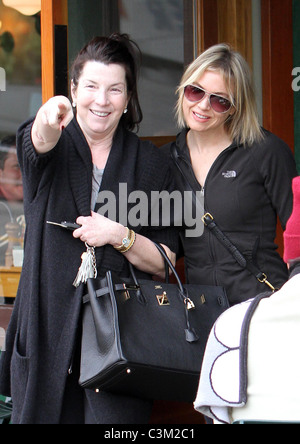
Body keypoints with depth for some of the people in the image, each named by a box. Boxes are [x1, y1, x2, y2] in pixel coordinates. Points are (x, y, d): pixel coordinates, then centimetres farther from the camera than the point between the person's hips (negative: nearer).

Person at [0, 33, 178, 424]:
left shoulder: (151, 163, 6)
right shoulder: (54, 144, 4)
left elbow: (164, 262, 7)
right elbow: (40, 142, -24)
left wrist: (120, 236, -12)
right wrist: (49, 118, -47)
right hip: (48, 328, 0)